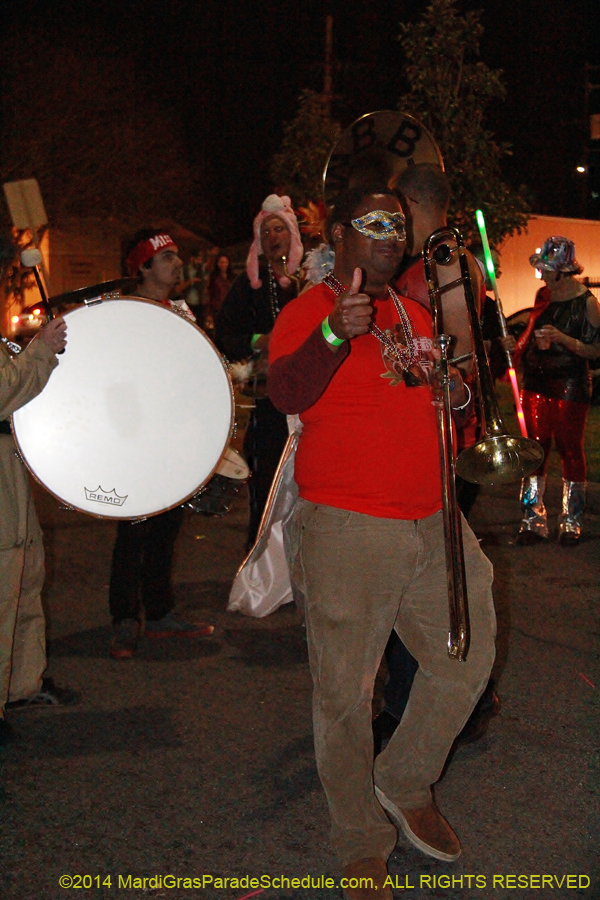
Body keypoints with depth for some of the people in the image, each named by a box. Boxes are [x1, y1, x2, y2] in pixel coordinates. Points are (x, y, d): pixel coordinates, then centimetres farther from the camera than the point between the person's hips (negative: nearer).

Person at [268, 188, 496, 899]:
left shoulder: (415, 315, 17)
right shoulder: (306, 312, -4)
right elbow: (285, 395, -21)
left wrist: (458, 391, 4)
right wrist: (335, 334, -38)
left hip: (434, 522, 7)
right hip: (347, 531, -7)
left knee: (467, 659, 13)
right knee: (345, 688, 0)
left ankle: (406, 783, 35)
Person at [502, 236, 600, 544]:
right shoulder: (543, 294, 9)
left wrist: (562, 338, -23)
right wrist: (516, 346, 4)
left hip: (570, 388, -5)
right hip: (537, 384, 6)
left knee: (570, 450, 2)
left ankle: (571, 522, 15)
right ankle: (533, 520, 13)